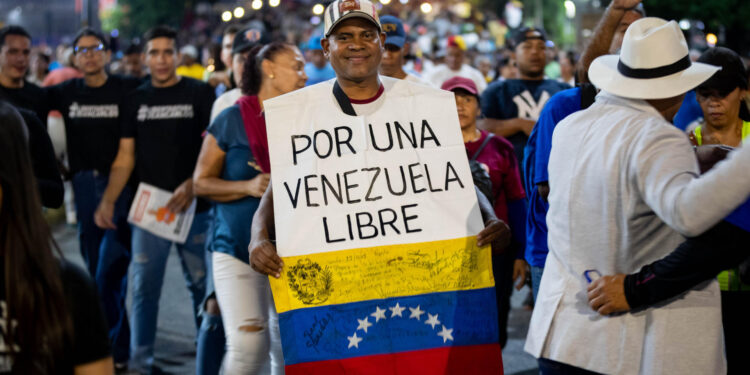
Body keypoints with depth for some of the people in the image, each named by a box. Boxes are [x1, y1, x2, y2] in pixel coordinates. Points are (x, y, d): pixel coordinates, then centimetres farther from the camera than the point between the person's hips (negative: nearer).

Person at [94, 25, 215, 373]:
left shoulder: (200, 94, 2)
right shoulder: (134, 100, 11)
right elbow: (125, 158, 10)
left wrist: (192, 185, -17)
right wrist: (108, 200, -2)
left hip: (193, 207, -2)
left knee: (201, 282, 4)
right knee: (144, 286, 2)